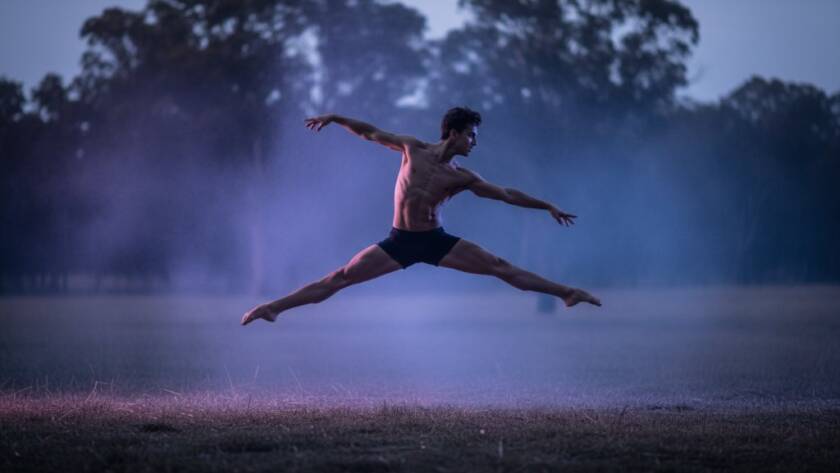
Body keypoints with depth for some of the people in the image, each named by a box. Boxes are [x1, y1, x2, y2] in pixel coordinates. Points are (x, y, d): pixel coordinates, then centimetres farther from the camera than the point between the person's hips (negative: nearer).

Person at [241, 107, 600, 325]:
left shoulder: (462, 178, 0)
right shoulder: (413, 149, -2)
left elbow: (508, 195, 6)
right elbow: (369, 133, 7)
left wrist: (547, 207, 7)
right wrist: (334, 119, 2)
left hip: (436, 242, 1)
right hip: (399, 243, -1)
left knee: (501, 268, -5)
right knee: (339, 278, -8)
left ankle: (567, 294, -1)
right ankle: (274, 307, -6)